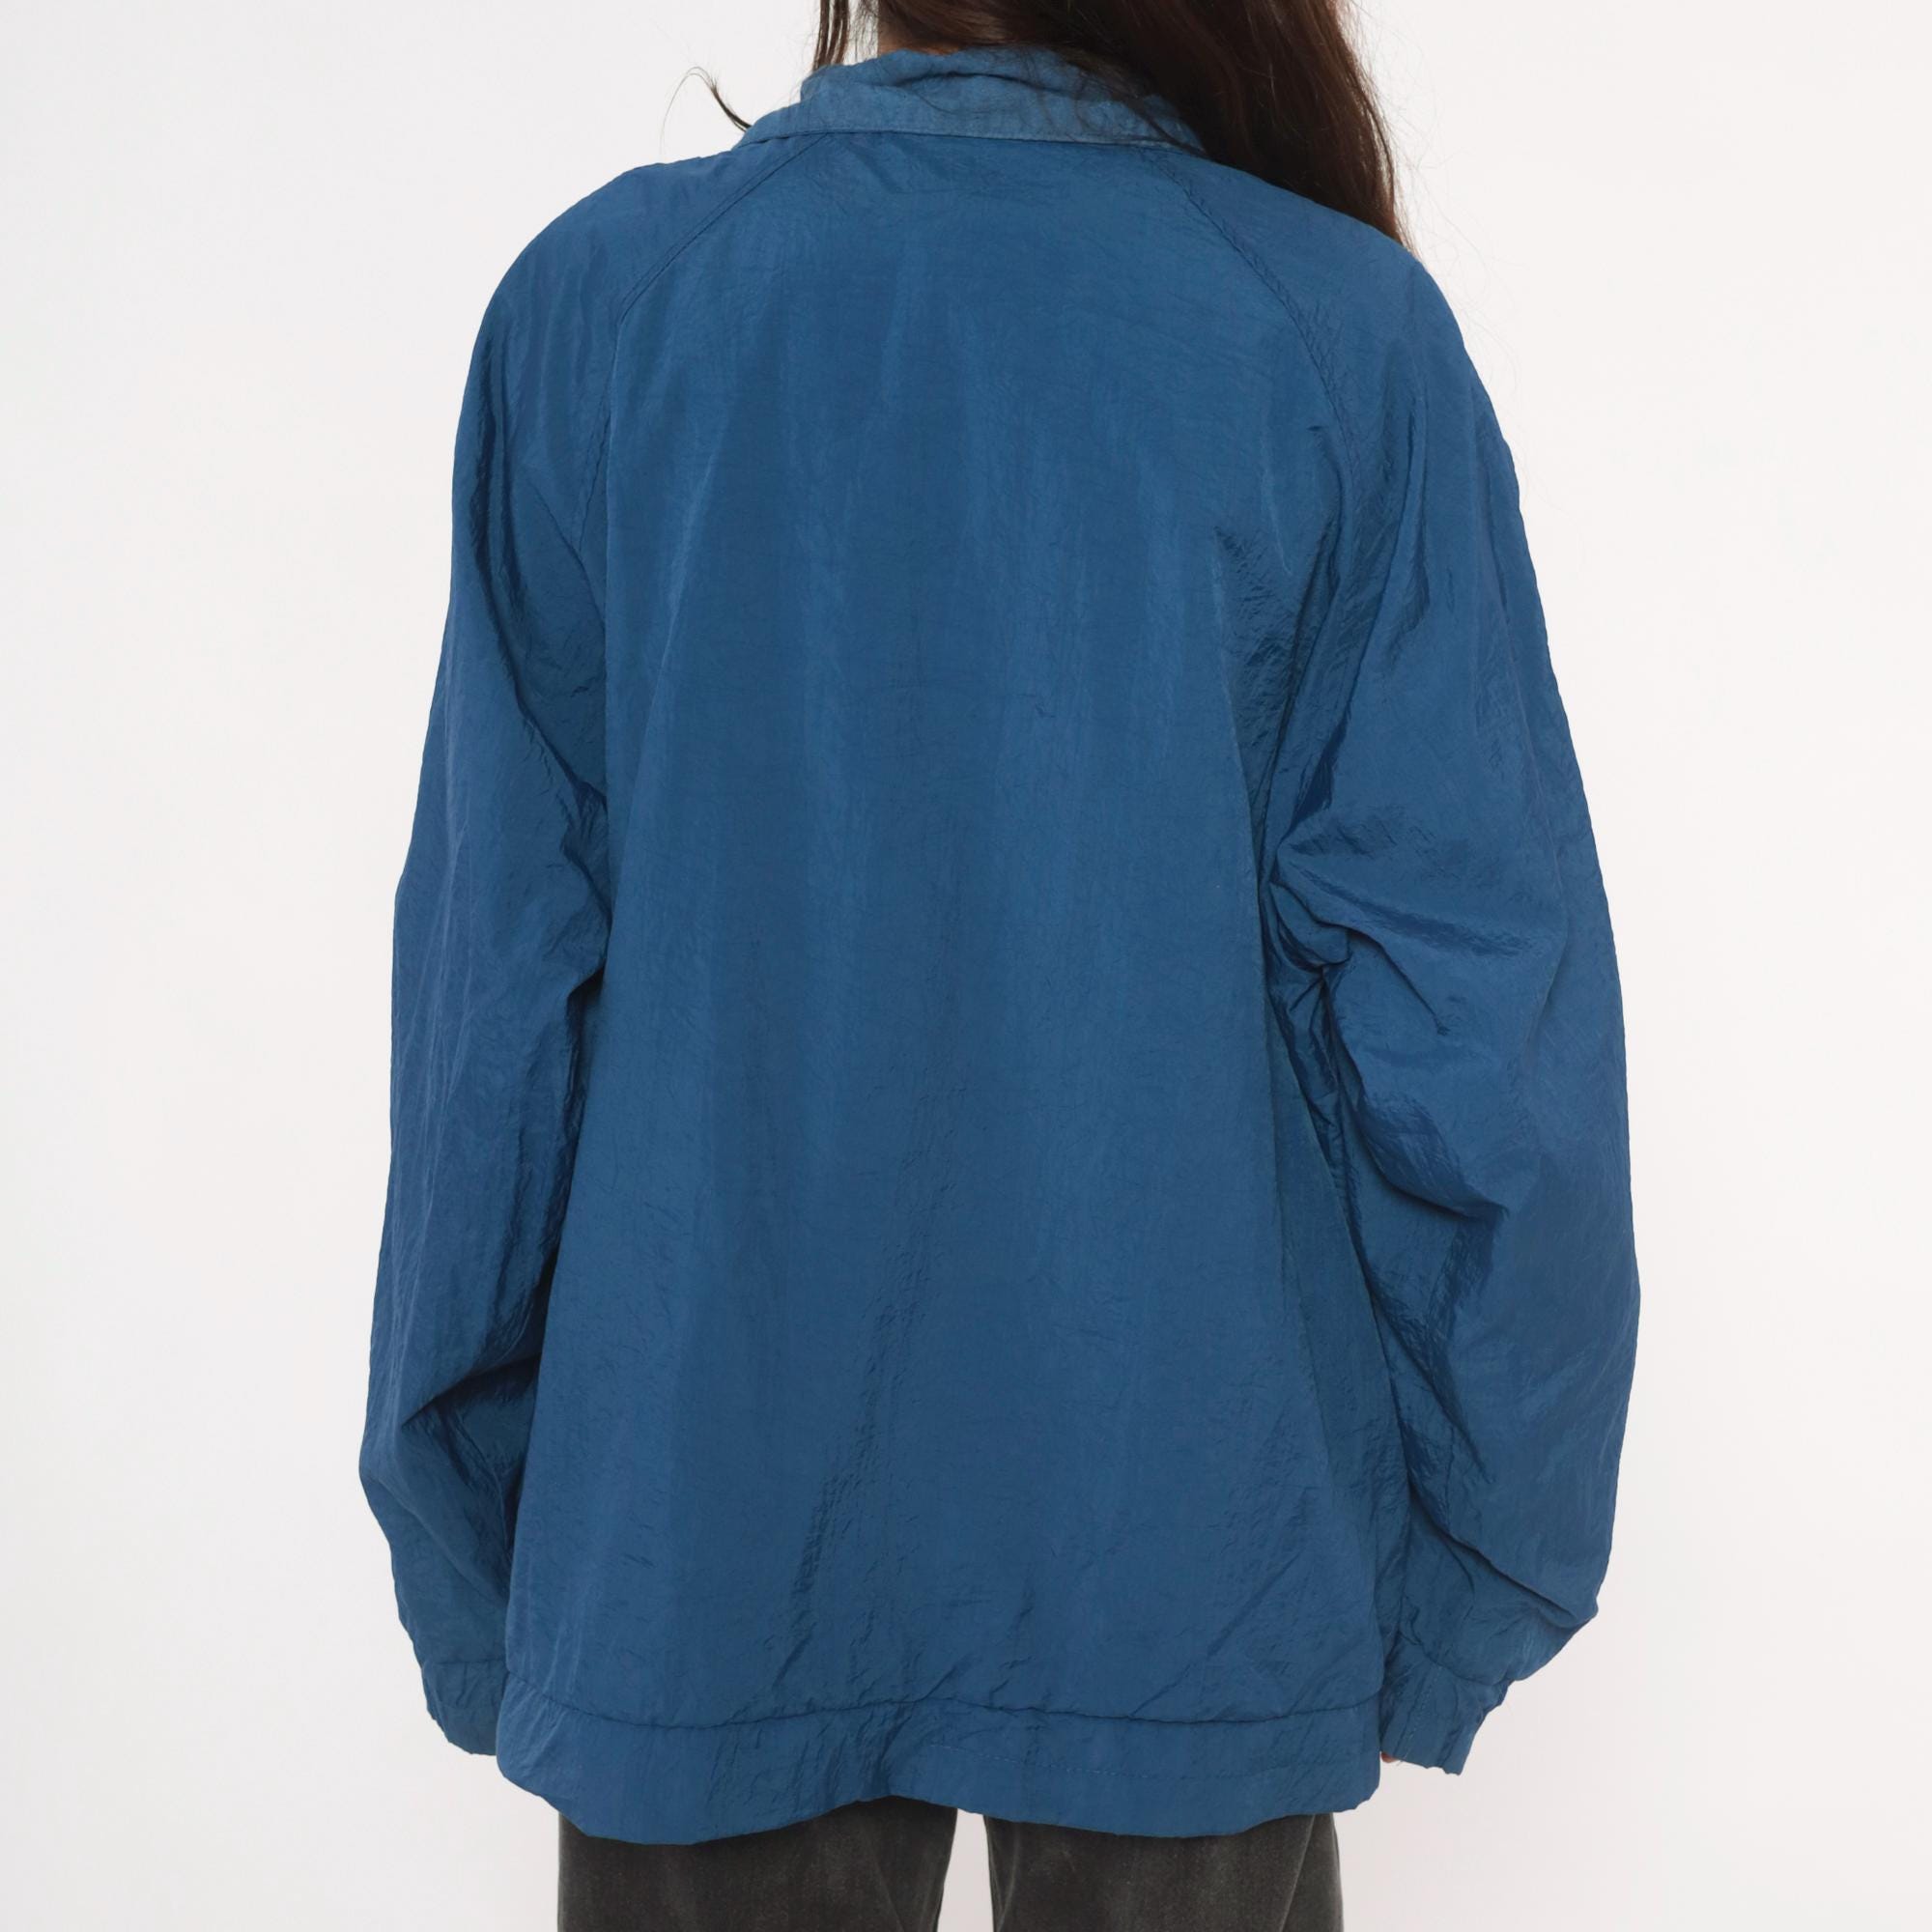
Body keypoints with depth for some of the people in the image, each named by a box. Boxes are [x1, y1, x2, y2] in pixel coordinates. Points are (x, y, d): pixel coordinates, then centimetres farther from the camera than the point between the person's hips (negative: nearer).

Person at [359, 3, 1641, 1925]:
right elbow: (1474, 1005, -8)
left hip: (704, 1552, 1)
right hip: (1203, 1553, 0)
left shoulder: (595, 294, -5)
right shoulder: (1353, 332, -7)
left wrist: (473, 1586, 6)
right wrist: (1471, 1560, 4)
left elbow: (500, 985, -4)